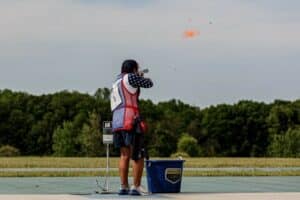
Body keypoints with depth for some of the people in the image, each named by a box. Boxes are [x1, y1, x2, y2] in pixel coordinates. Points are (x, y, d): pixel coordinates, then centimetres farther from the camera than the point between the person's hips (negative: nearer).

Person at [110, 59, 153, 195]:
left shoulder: (116, 83, 25)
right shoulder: (130, 77, 0)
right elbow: (149, 83, 4)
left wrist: (138, 78, 35)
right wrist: (141, 77, 25)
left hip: (116, 121, 8)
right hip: (130, 120, -8)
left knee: (124, 155, 11)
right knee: (138, 156, -4)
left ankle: (124, 187, 7)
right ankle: (136, 187, -7)